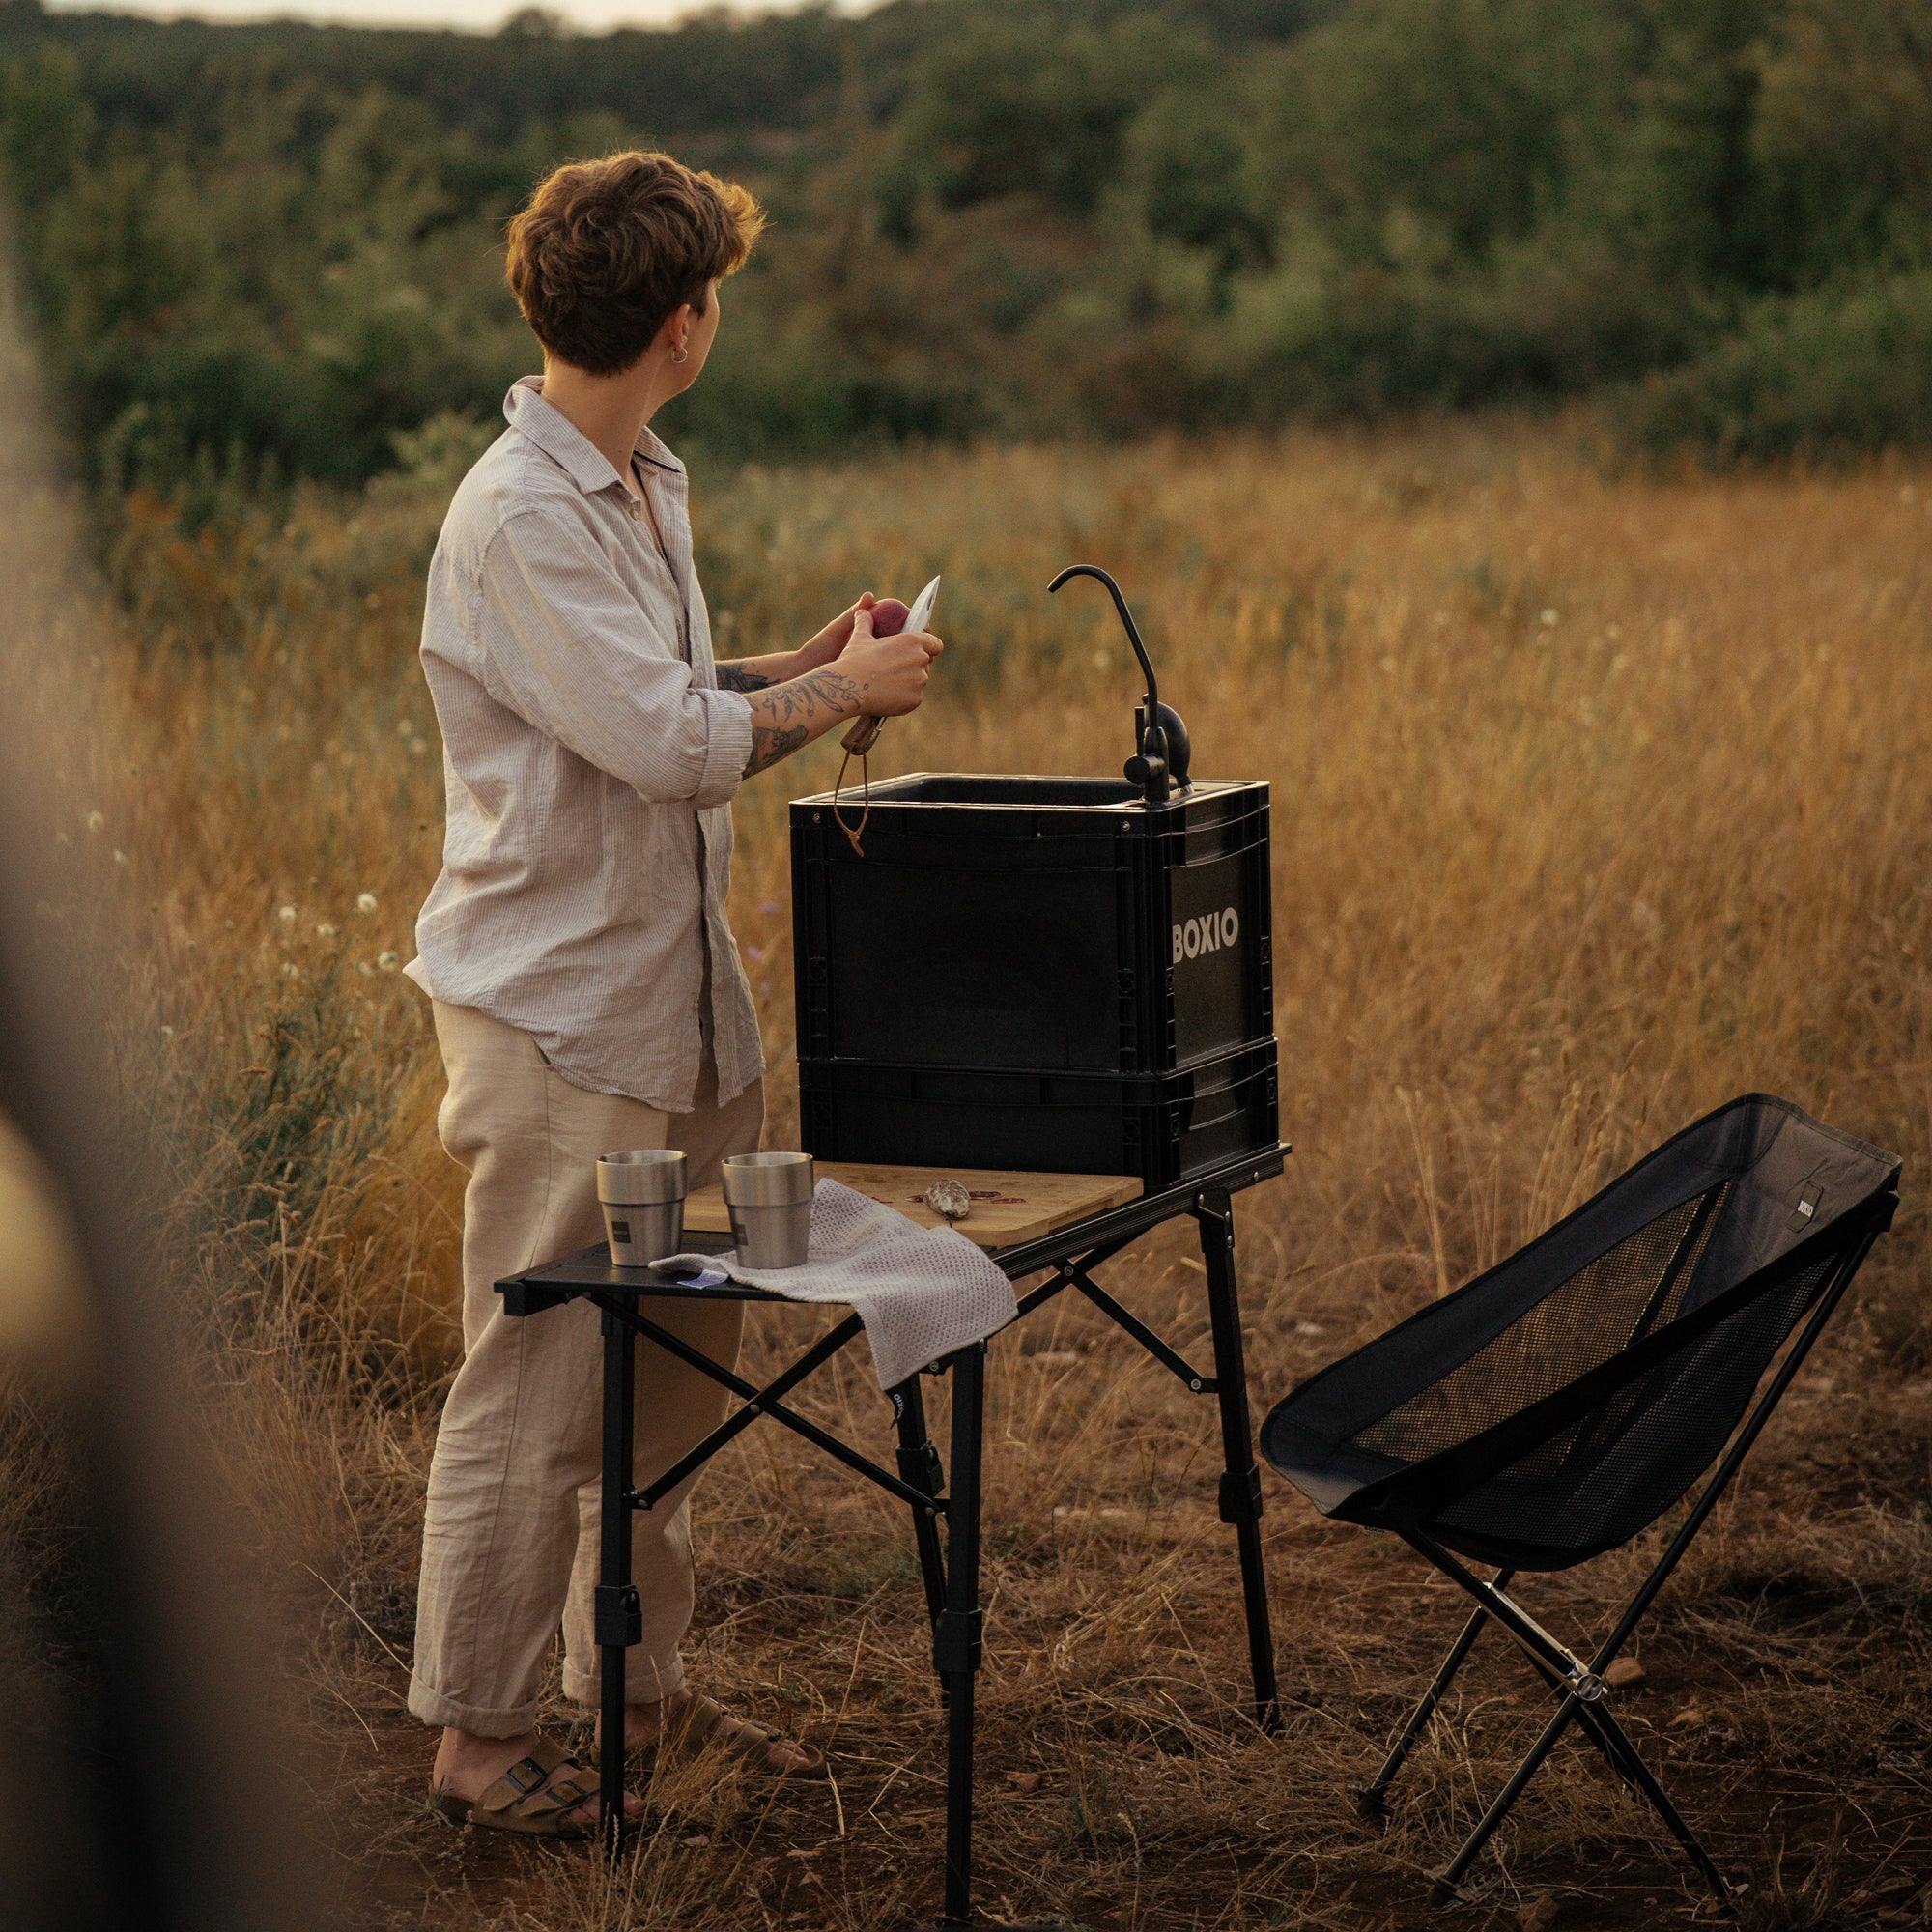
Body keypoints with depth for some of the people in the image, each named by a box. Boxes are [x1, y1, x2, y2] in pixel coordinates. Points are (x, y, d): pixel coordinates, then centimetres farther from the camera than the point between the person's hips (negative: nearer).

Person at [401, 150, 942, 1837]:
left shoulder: (647, 488, 13)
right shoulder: (521, 516, -19)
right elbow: (670, 741, -24)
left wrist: (805, 665, 11)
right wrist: (847, 694, -11)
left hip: (679, 1001, 10)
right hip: (557, 1015, -10)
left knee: (676, 1374, 15)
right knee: (538, 1385, -3)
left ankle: (640, 1688, 26)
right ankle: (482, 1732, 8)